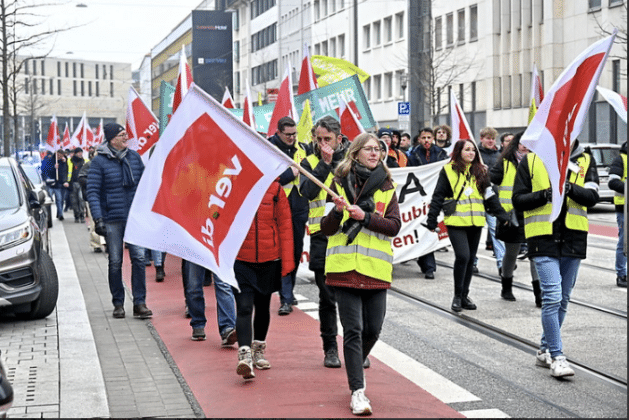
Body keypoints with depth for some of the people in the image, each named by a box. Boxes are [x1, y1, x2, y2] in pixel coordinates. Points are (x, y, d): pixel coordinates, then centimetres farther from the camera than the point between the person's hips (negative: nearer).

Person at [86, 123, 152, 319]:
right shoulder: (99, 161, -4)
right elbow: (93, 192, -5)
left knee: (139, 257, -6)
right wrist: (98, 218, -14)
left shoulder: (134, 157, 8)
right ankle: (118, 304, 15)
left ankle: (139, 303, -1)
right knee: (115, 262, 4)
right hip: (112, 219, -3)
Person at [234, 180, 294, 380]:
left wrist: (287, 261, 0)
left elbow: (285, 225, 3)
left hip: (269, 261, 2)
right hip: (240, 261, -2)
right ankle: (245, 355, -18)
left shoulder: (275, 190, 0)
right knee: (244, 307, -14)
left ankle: (258, 350, 34)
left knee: (262, 306, 16)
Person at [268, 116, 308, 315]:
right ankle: (285, 299, -7)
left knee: (296, 251, 12)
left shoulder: (300, 149, 12)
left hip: (299, 209, 6)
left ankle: (289, 291, 27)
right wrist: (291, 173, -15)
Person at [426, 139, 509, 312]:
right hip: (456, 222, -5)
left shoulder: (481, 171, 12)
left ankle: (464, 296, 21)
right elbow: (438, 197, 1)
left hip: (475, 222, 5)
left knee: (470, 259, 9)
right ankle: (457, 296, -2)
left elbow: (490, 196, 16)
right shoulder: (448, 170, 0)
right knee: (462, 256, -16)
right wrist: (432, 220, -3)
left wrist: (502, 216, 10)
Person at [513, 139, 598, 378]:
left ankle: (545, 350, 26)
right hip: (543, 239, -3)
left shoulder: (585, 161, 7)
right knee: (552, 297, -13)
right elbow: (518, 199, 0)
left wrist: (570, 188, -25)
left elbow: (592, 197, -6)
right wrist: (545, 195, -16)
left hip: (573, 239, 4)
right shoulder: (531, 161, 2)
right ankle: (557, 357, -8)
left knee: (563, 300, 11)